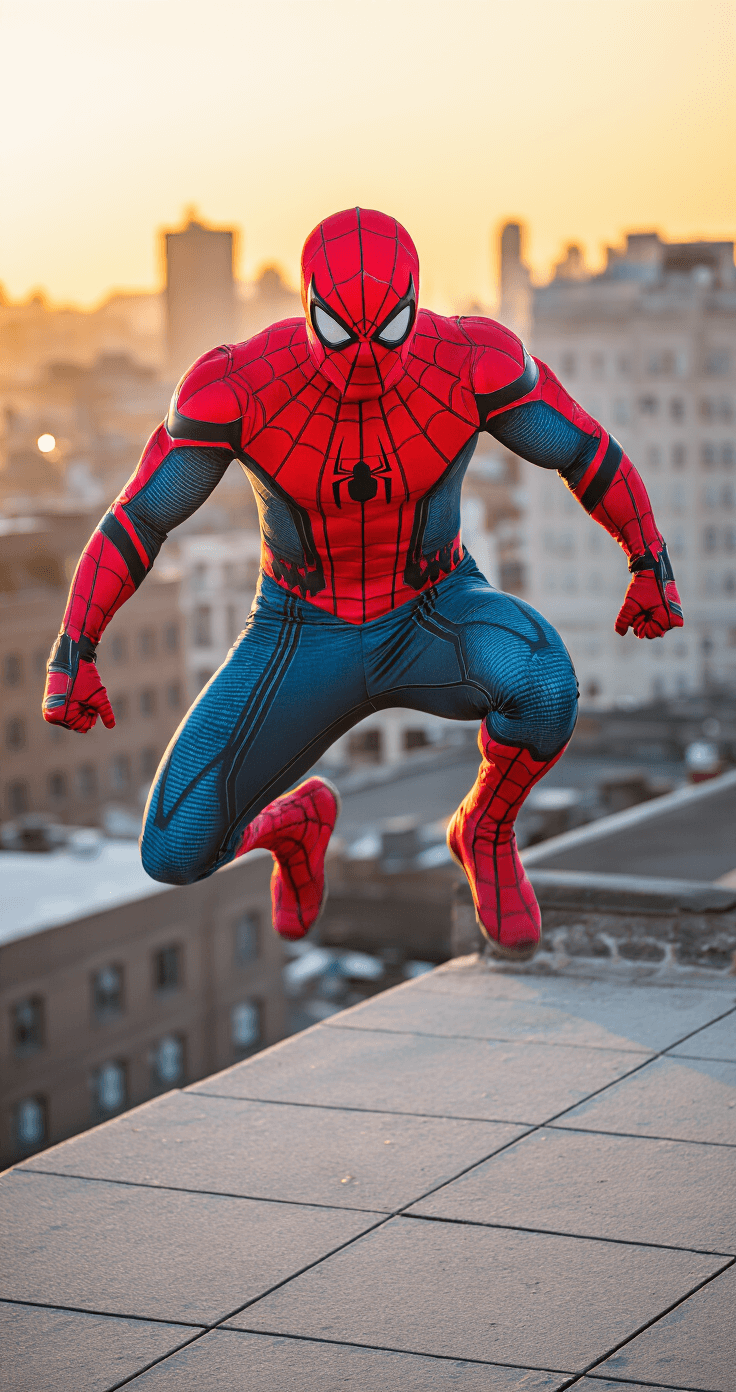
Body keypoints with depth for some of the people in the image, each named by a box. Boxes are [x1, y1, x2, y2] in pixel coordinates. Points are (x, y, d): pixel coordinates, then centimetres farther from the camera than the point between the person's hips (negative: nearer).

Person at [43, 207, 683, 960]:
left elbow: (582, 447, -6)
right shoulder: (240, 388, -26)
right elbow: (139, 517, -15)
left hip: (435, 616, 0)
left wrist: (650, 561, 1)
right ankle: (294, 821, 27)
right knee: (174, 856, -10)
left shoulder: (471, 363, -24)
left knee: (543, 688, -37)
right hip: (304, 635, 1)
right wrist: (73, 652, -16)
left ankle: (485, 831, -3)